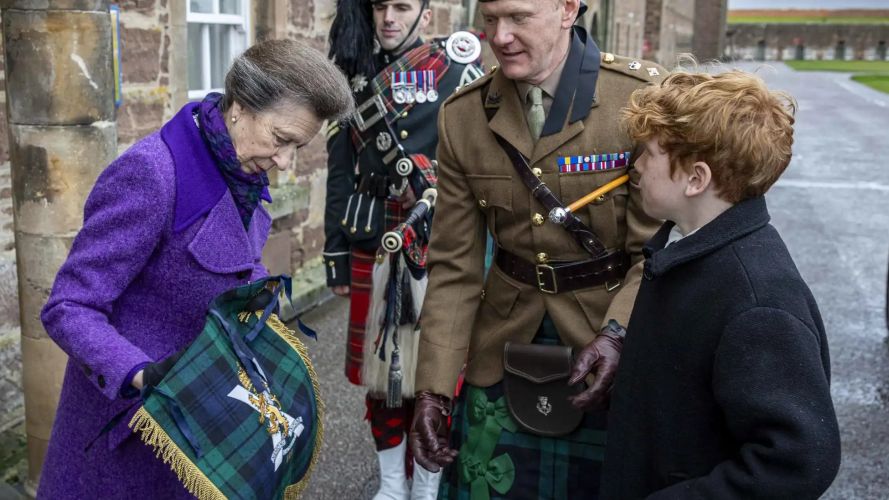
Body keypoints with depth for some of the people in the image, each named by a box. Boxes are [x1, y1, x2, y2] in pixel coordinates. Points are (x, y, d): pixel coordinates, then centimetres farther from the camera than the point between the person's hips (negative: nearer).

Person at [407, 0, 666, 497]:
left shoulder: (646, 96, -14)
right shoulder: (462, 115, -4)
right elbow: (455, 265, -2)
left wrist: (618, 334, -29)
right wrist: (434, 387, -6)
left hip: (611, 332, -2)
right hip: (504, 346, 3)